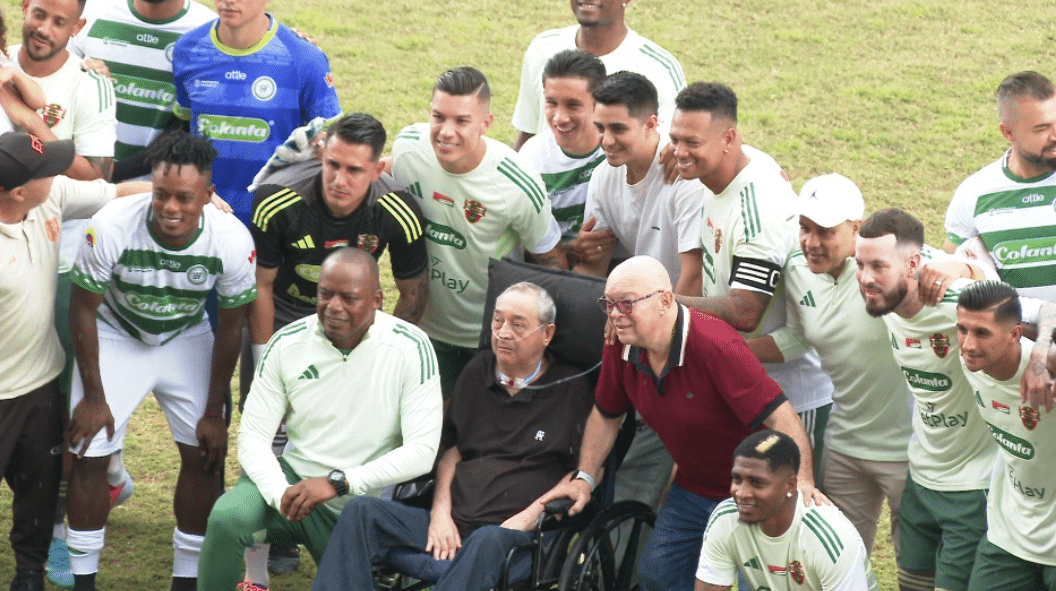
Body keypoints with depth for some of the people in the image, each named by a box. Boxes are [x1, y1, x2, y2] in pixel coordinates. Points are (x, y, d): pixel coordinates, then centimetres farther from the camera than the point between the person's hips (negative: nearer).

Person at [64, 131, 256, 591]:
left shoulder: (232, 240, -28)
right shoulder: (112, 226, -33)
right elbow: (84, 309, -16)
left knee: (204, 454, -2)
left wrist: (214, 412, -5)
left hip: (187, 339, 2)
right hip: (116, 336, -2)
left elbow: (231, 325, -11)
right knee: (90, 456, -7)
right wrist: (94, 397, -11)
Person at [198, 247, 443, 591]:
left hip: (369, 501, -1)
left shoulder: (411, 349, -12)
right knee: (226, 517, -27)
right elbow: (253, 436, -4)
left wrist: (338, 482, -25)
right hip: (296, 480, 1)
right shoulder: (287, 344, -3)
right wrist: (282, 494, -25)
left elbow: (422, 451, -16)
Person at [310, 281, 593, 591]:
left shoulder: (570, 389, 4)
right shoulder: (479, 371, 20)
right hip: (452, 527, 6)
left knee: (488, 540, -42)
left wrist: (526, 521, -10)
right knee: (360, 511, -16)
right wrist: (441, 513, 6)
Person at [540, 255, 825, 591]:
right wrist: (584, 478, 3)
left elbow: (781, 417, -33)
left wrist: (803, 480, -44)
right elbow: (606, 415, 10)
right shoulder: (622, 348, -8)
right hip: (691, 487, 7)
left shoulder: (716, 346, -30)